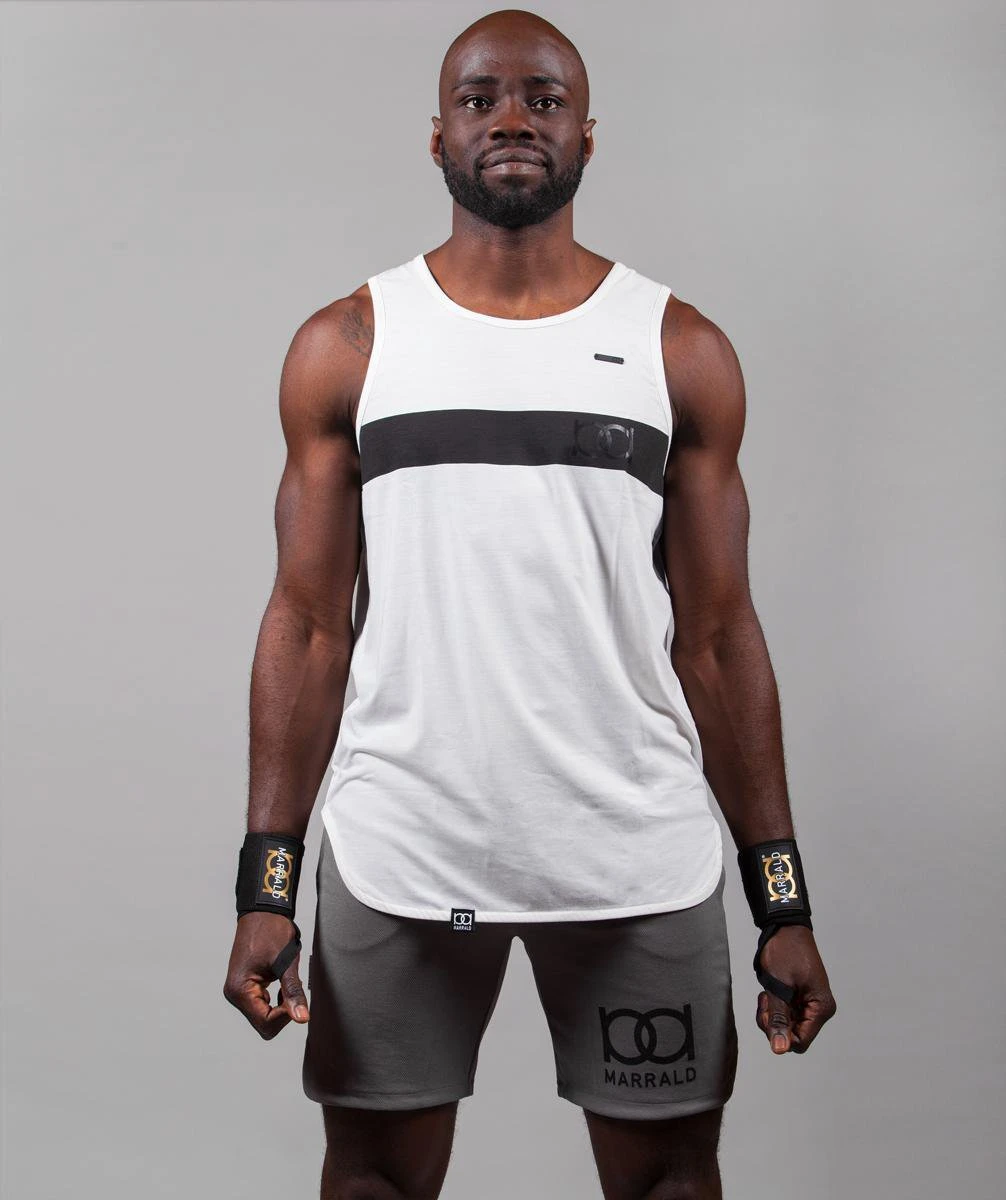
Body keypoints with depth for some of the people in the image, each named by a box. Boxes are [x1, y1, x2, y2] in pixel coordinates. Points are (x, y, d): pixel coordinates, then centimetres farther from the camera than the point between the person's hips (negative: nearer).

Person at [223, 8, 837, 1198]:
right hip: (400, 857, 0)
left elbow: (717, 638, 4)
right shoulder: (346, 346, 4)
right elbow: (309, 627, 3)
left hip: (637, 858, 1)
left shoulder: (681, 350, 5)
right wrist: (265, 884, -3)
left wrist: (783, 897, 1)